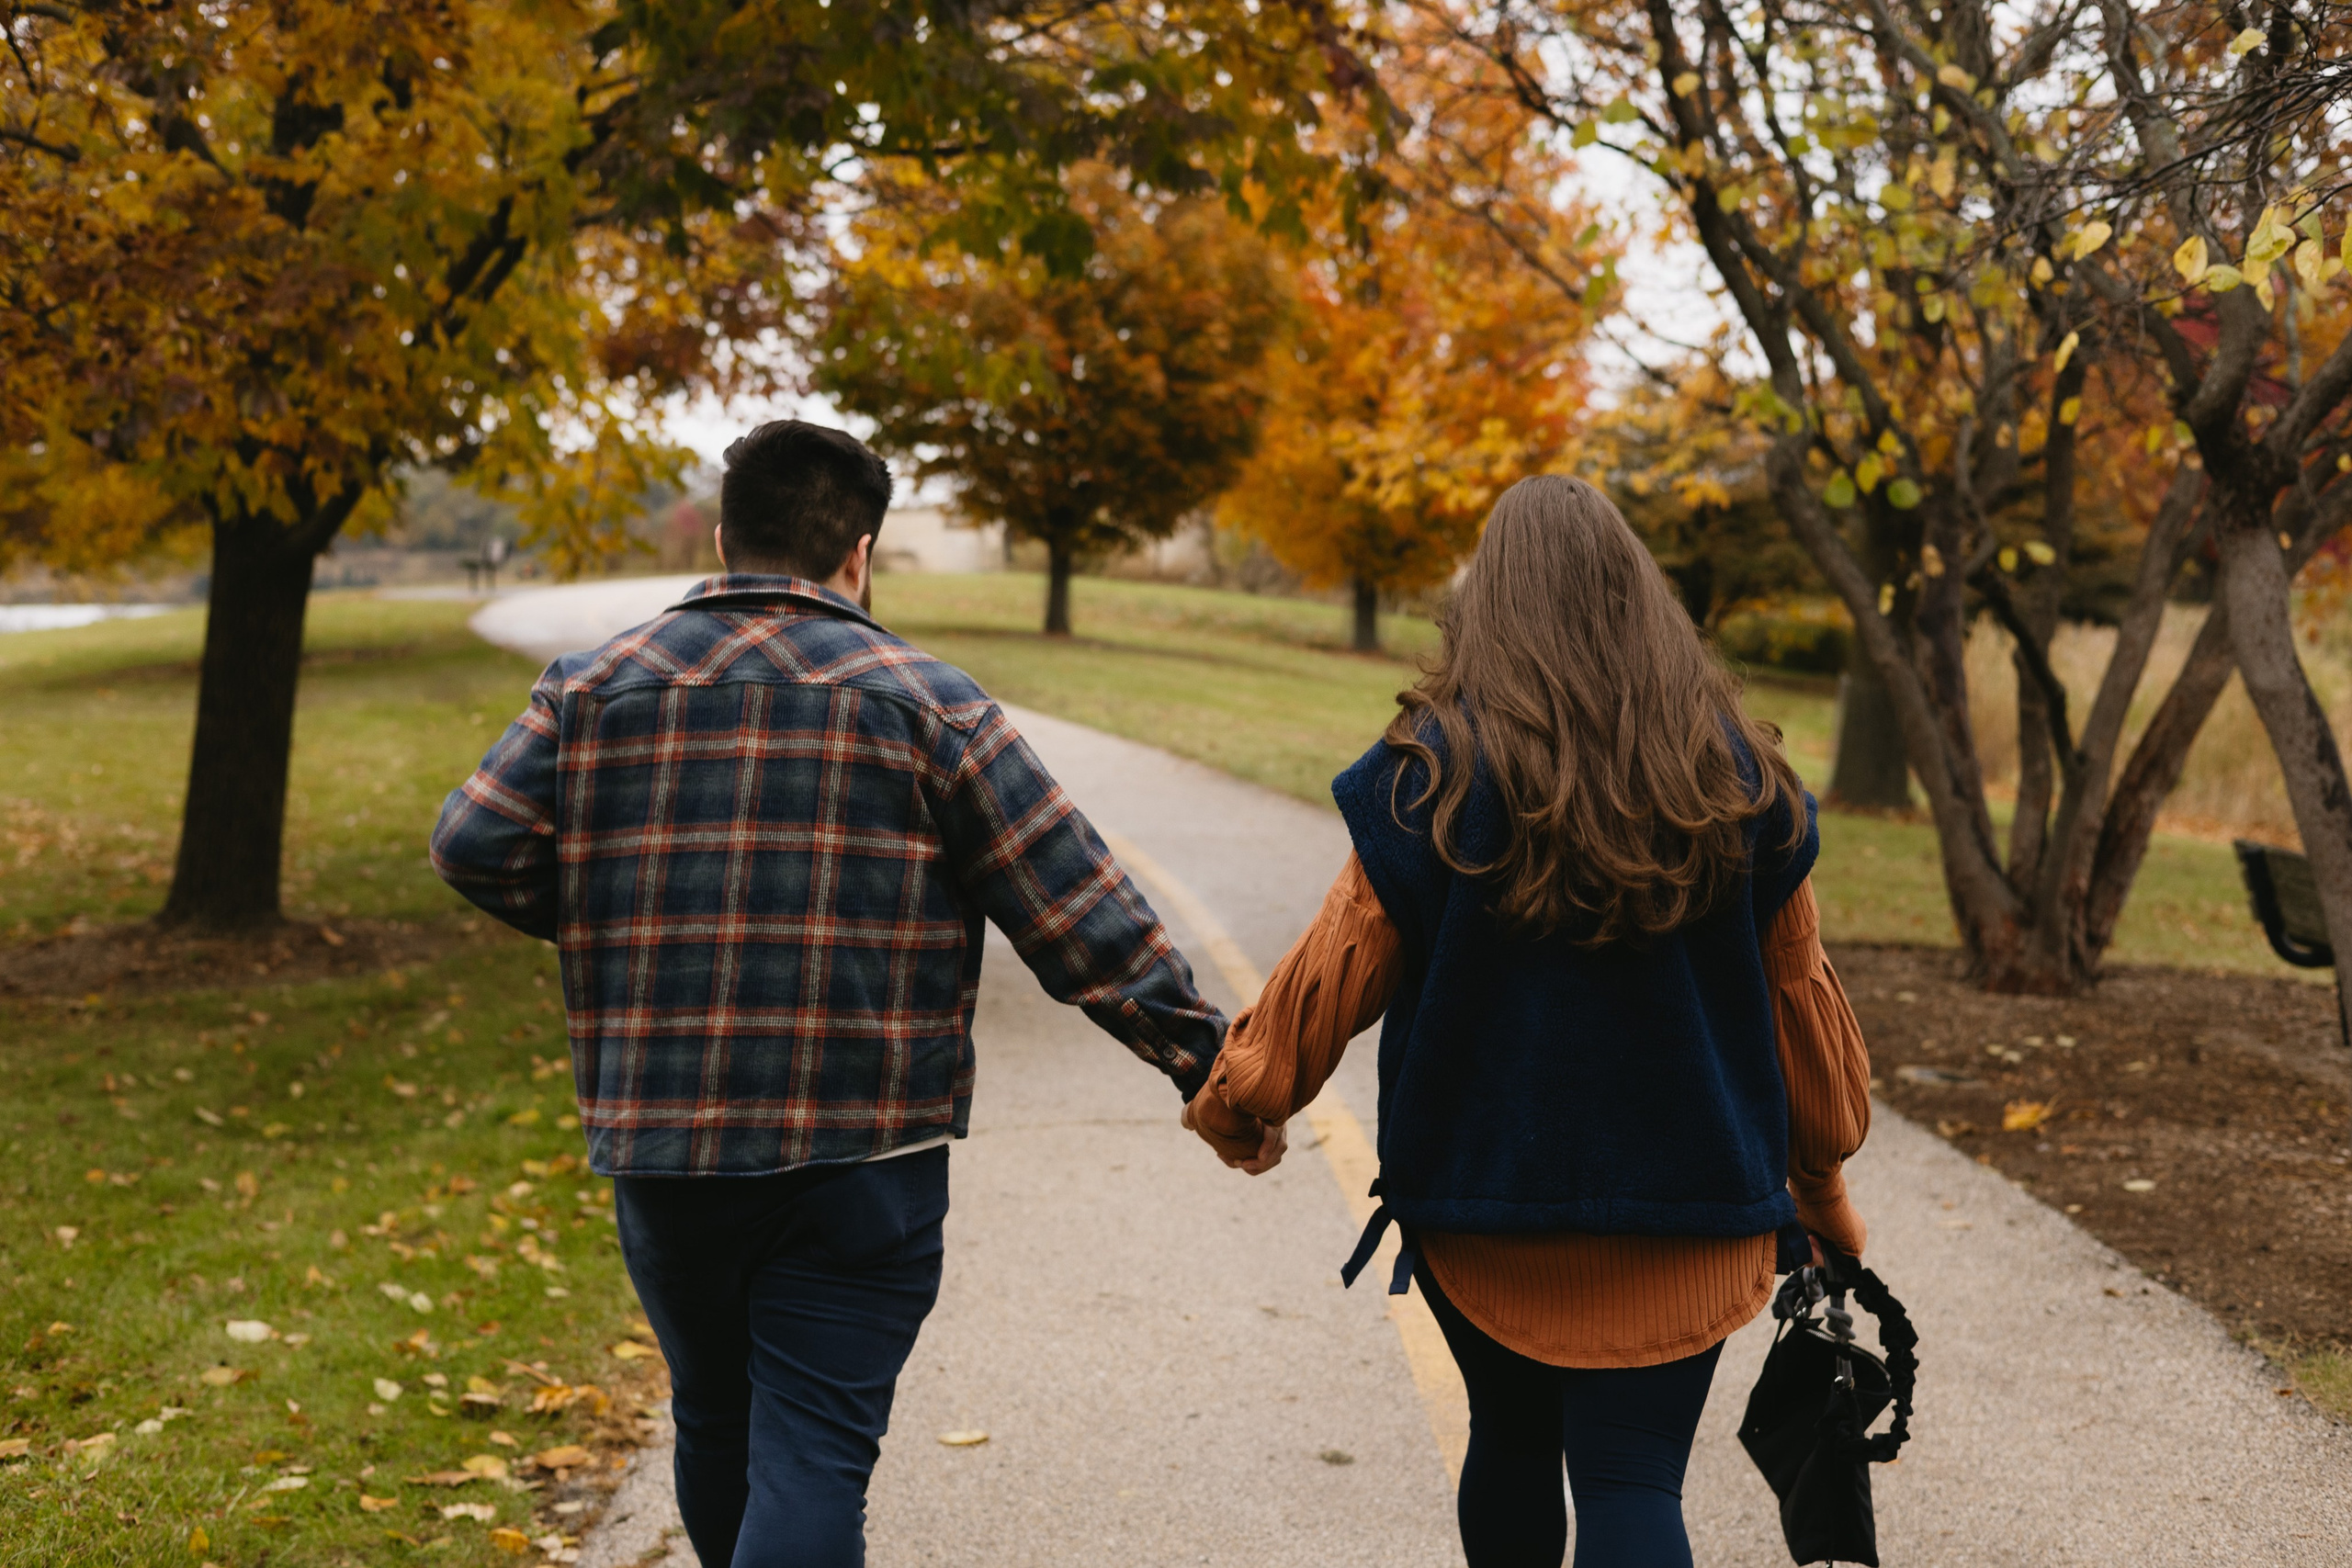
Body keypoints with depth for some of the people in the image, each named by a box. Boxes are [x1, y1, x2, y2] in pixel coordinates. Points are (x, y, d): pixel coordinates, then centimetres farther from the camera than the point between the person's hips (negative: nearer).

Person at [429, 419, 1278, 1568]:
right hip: (860, 1160, -3)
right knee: (813, 1456, -1)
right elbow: (1080, 917, -6)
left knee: (715, 1423, 22)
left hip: (657, 1144, 4)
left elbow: (473, 845, -2)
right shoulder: (925, 703, -4)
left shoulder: (600, 685, 4)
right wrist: (1206, 1067, 0)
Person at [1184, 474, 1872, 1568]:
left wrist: (1235, 1091, 12)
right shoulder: (1737, 778, 0)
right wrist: (1821, 1185, 20)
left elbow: (1336, 972, -4)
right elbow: (1799, 1000, 7)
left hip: (1483, 1199, 0)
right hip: (1681, 1198, 1)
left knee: (1512, 1441, 21)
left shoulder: (1434, 774, -9)